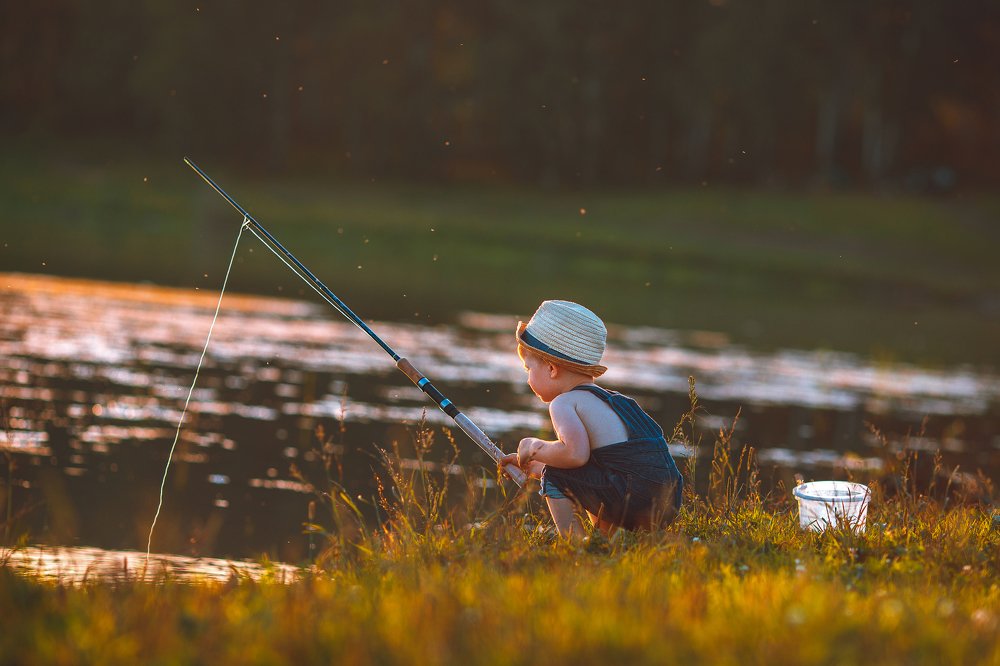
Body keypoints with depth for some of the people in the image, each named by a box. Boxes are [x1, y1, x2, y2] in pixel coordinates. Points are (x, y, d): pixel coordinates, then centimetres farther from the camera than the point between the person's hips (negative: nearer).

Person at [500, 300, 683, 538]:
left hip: (633, 497, -9)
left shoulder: (563, 404, -3)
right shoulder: (613, 399, 26)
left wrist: (536, 448, -4)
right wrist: (531, 465, 39)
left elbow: (575, 453, -23)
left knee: (553, 478, 2)